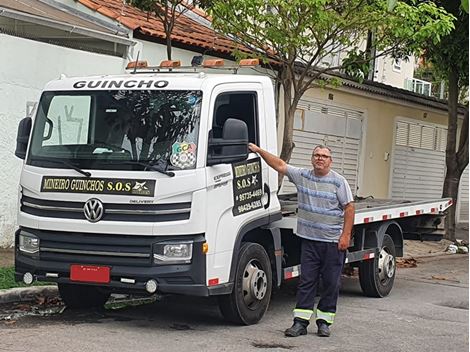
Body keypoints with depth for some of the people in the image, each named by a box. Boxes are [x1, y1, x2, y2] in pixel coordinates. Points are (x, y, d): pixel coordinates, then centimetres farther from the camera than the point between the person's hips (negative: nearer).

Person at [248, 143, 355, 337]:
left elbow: (349, 208, -5)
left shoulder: (338, 181, -2)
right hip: (309, 239, 3)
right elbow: (280, 165, 10)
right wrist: (259, 150, 4)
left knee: (331, 283, 4)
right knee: (306, 281, 2)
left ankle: (324, 321, 14)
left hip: (333, 241, -3)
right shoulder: (302, 176, 7)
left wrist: (346, 236, -11)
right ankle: (300, 322, 3)